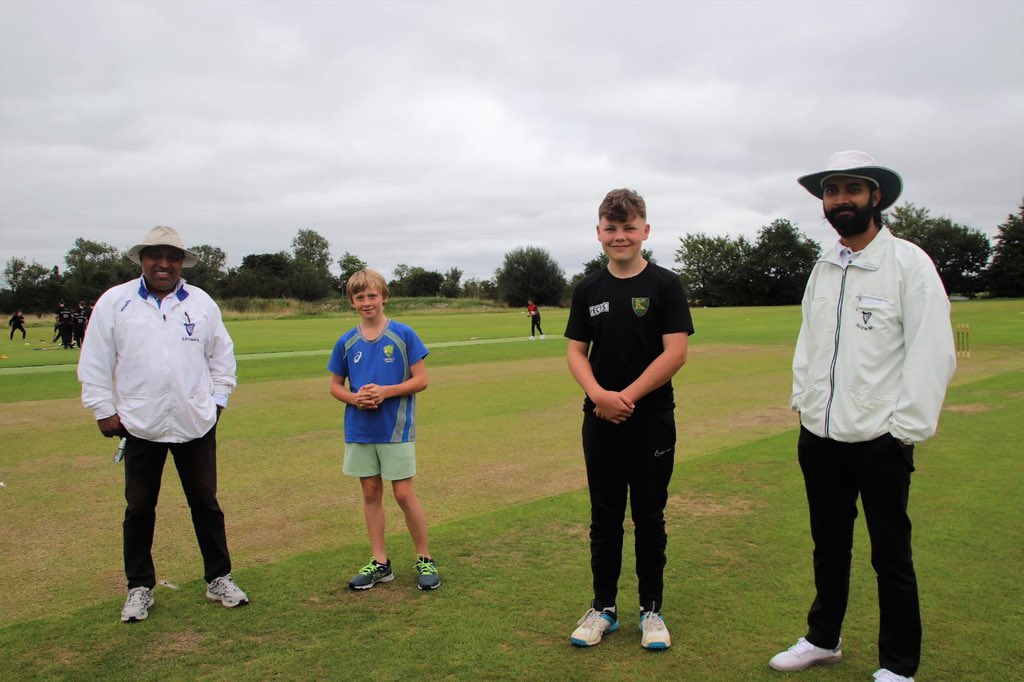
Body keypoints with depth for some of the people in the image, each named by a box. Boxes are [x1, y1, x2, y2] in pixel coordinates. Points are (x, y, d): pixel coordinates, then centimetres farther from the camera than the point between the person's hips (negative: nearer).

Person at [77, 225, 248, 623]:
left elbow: (222, 356, 11)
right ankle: (139, 587, 26)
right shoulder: (114, 302, -1)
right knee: (139, 509, 10)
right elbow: (95, 362, 1)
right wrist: (103, 410, -1)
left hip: (196, 424, 1)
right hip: (139, 425, -1)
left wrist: (217, 399, 6)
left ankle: (219, 579, 23)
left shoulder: (202, 303, 4)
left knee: (205, 502, 10)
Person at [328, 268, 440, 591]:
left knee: (404, 493, -1)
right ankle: (380, 562, 23)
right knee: (371, 493, 11)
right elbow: (336, 386, 11)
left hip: (396, 428, -4)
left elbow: (421, 379, -6)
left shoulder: (403, 334, -6)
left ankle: (425, 560, 15)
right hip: (359, 431, 4)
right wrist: (355, 398, -11)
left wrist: (385, 392, -18)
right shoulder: (346, 342, 4)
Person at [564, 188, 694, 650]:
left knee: (649, 518, 9)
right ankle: (603, 608, 26)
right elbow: (575, 352, 4)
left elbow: (675, 352, -11)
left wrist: (627, 397, -16)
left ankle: (651, 610, 24)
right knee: (604, 518, 12)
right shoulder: (588, 290, 6)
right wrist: (599, 395, -14)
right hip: (600, 422, 3)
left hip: (652, 421, -3)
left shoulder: (665, 285, -4)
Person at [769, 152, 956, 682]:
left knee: (891, 556, 8)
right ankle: (823, 639, 37)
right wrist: (803, 400, 9)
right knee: (828, 546, 19)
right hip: (819, 436, 6)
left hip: (879, 439, -5)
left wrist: (907, 428, -13)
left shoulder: (909, 262, -8)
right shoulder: (823, 268, 10)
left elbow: (932, 353, -11)